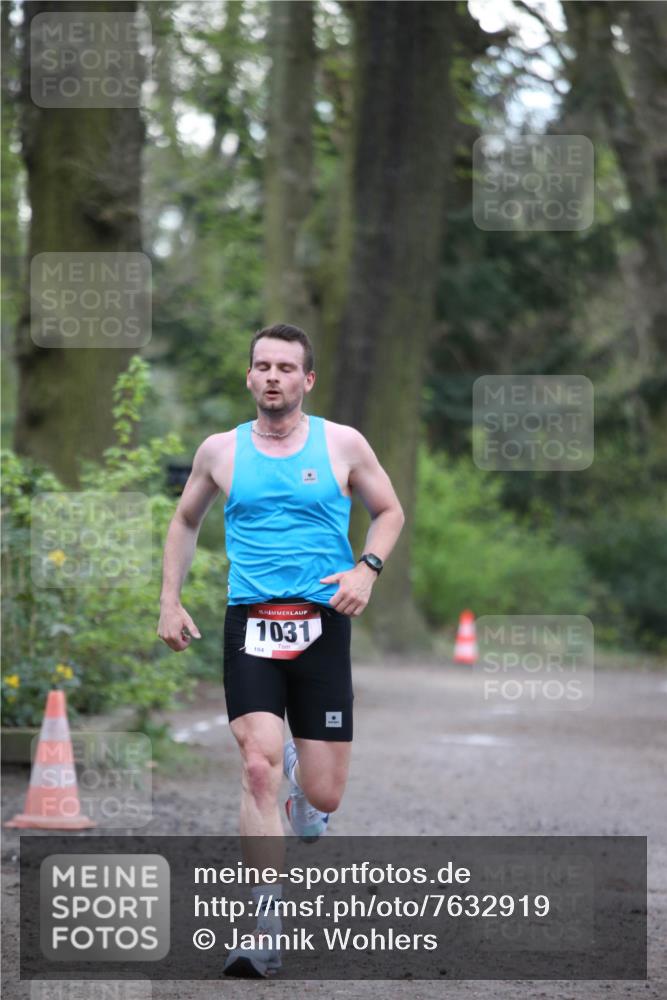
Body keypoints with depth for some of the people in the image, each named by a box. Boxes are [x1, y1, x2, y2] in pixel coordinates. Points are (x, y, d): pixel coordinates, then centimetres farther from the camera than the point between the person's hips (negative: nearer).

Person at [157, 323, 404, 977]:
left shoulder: (343, 444, 3)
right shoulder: (220, 450, 6)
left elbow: (389, 512, 15)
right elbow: (185, 522, 21)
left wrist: (367, 569, -3)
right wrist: (169, 600, 13)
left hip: (322, 623, 0)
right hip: (250, 622, 0)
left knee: (323, 797, 2)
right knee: (258, 767, -20)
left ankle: (300, 773, 42)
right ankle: (266, 931, -16)